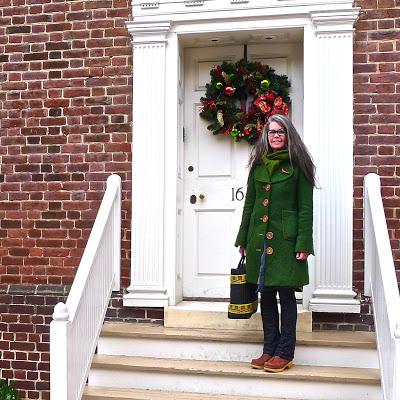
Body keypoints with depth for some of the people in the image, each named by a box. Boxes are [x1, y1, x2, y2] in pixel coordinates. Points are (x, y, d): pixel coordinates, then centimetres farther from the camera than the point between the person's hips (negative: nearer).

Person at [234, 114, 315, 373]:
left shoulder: (297, 166, -1)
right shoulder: (258, 165, 11)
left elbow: (305, 208, -5)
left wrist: (303, 244, -11)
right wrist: (243, 240, 11)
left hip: (286, 239, -4)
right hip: (259, 238, 5)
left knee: (286, 293, 1)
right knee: (266, 293, 9)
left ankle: (285, 353, 11)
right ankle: (270, 349, 20)